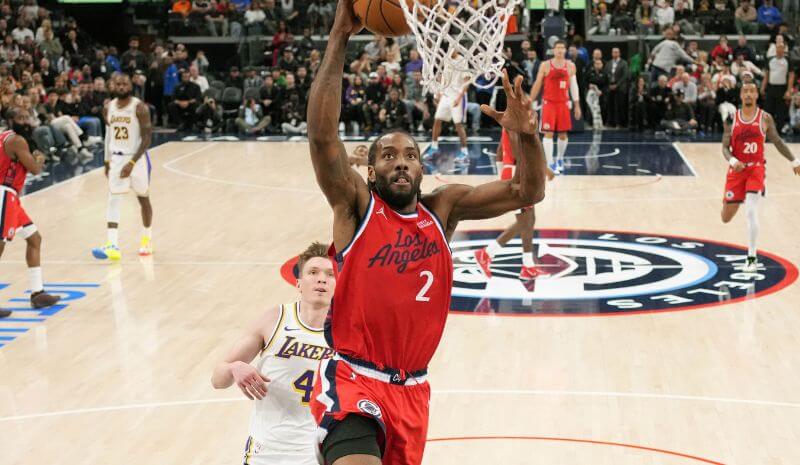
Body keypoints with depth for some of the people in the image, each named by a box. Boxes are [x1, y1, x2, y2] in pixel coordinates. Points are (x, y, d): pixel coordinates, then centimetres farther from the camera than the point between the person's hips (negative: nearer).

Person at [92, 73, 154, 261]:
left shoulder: (139, 107, -15)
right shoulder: (108, 108, 2)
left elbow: (147, 138, -18)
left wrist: (132, 162, -24)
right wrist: (107, 161, 14)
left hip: (137, 158, -4)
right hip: (117, 158, 4)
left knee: (143, 198, 10)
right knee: (113, 199, -6)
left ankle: (147, 239, 29)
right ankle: (112, 246, -12)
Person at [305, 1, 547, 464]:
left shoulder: (443, 208, 7)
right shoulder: (356, 205, -4)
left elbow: (529, 191, 2)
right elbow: (322, 135, -20)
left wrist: (525, 135, -18)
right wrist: (340, 37, -25)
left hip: (412, 389, 6)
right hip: (352, 379, -5)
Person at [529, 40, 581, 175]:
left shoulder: (570, 66, 3)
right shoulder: (545, 65, -3)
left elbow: (574, 86, 7)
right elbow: (537, 85, 2)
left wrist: (577, 105, 4)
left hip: (563, 103, 3)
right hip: (548, 103, -3)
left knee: (563, 133, 10)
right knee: (548, 133, -10)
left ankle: (560, 159, 32)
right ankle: (550, 164, -10)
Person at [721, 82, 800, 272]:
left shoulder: (765, 118, -2)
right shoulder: (731, 119, -1)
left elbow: (777, 141, 11)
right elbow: (725, 148, -1)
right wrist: (732, 161, -21)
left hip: (756, 169, -2)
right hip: (737, 170, 2)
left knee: (751, 212, -18)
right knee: (726, 218, 8)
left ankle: (752, 258, -8)